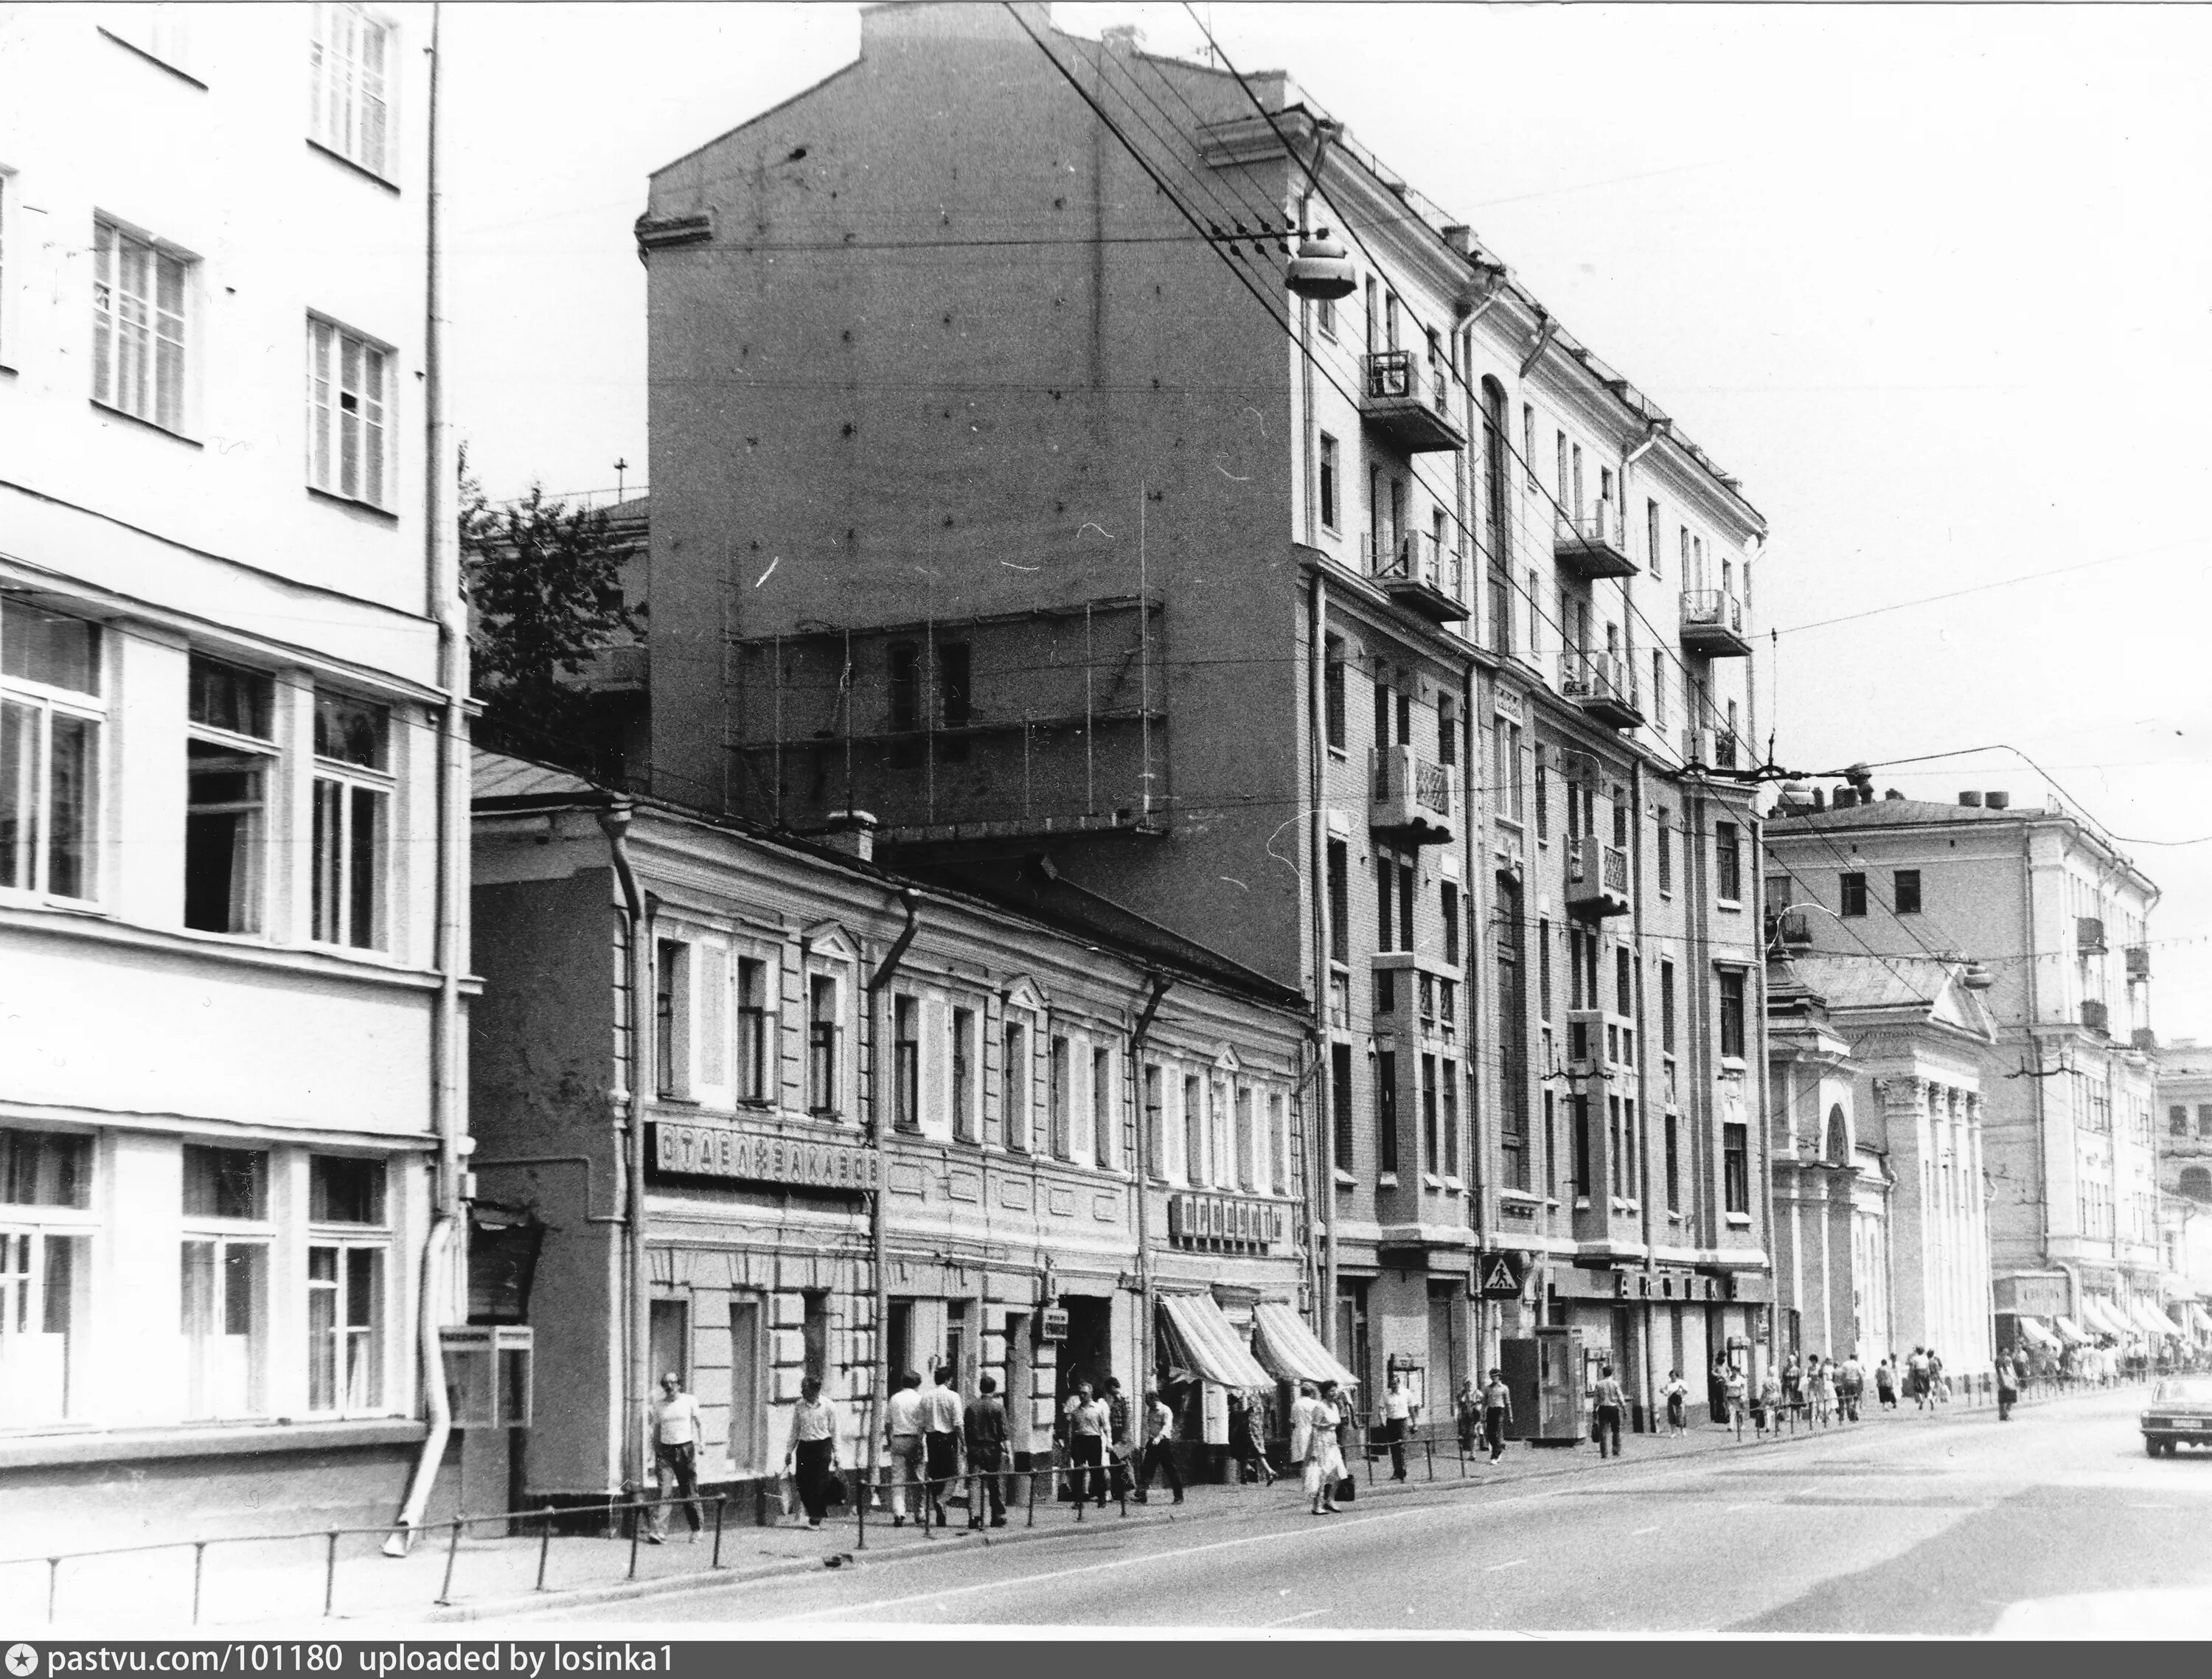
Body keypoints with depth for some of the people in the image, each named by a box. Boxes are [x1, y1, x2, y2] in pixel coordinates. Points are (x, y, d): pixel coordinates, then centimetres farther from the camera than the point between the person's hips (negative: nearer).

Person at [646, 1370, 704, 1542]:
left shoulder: (690, 1401, 3)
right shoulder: (658, 1405, 8)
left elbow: (696, 1425, 8)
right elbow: (656, 1431, 14)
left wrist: (696, 1449, 3)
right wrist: (655, 1456, 12)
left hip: (685, 1449, -1)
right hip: (665, 1451, 1)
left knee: (690, 1494, 4)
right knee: (663, 1492, -13)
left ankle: (696, 1531, 18)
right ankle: (658, 1531, -21)